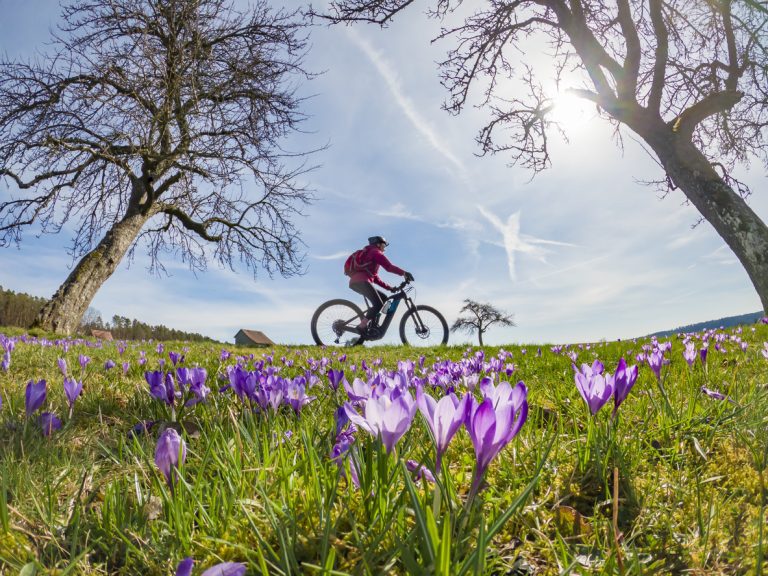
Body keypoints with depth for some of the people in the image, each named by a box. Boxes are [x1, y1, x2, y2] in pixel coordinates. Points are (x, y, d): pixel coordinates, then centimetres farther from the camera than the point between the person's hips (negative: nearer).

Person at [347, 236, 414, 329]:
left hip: (355, 282, 10)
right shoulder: (375, 252, 6)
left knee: (383, 298, 14)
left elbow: (375, 279, 29)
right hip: (361, 281, -10)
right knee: (378, 304, -15)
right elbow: (389, 266, -13)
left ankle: (372, 322, 5)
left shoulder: (368, 254, 35)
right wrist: (404, 273, -20)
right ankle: (362, 327, -22)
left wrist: (390, 288, 21)